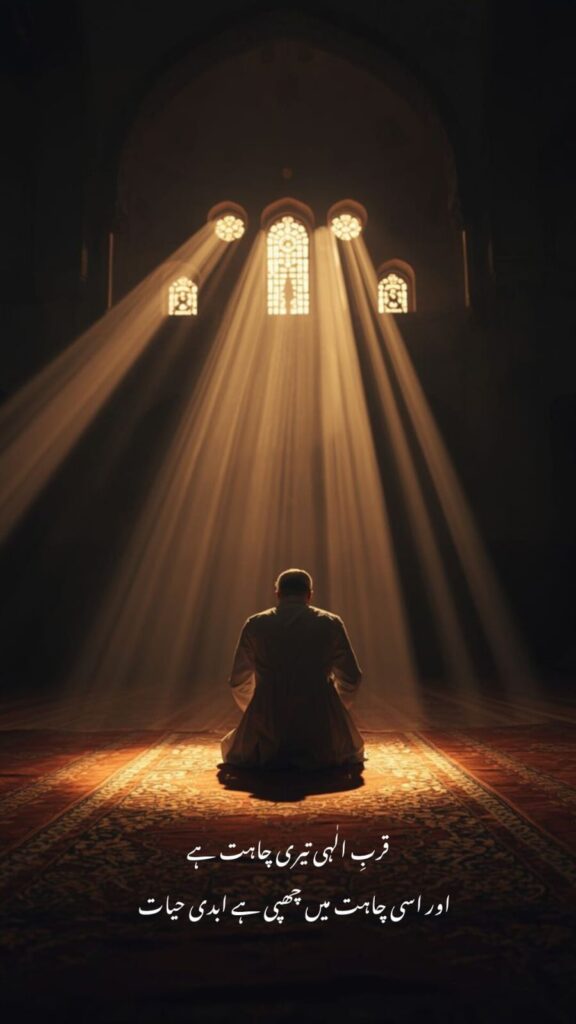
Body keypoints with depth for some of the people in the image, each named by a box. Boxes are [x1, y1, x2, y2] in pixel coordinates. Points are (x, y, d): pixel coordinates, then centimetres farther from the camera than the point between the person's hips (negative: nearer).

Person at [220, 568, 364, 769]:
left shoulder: (254, 625, 3)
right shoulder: (331, 623, 3)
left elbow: (239, 683, 12)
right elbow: (351, 679, 10)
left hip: (266, 733, 0)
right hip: (320, 731, 0)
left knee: (231, 748, 33)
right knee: (353, 750, 34)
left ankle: (269, 755, 5)